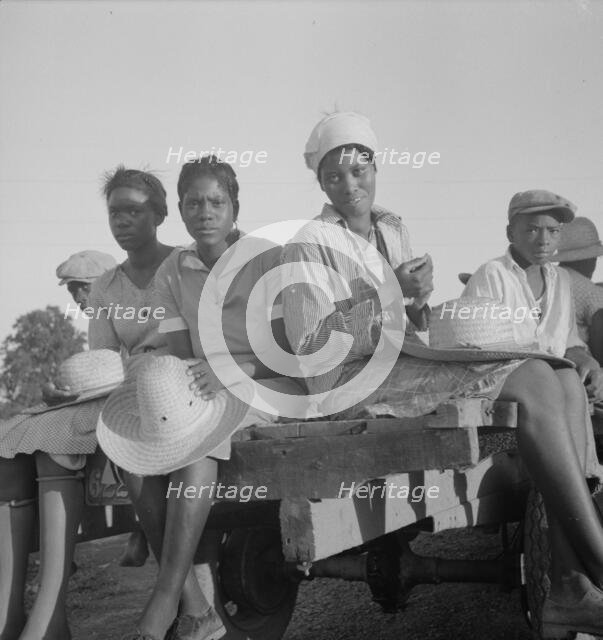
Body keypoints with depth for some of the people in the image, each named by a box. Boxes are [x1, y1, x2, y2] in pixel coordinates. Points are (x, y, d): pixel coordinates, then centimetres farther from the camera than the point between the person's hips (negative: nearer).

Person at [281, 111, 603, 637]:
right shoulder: (307, 244, -2)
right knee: (533, 381, -26)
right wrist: (390, 296, -18)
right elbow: (307, 345, -11)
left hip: (405, 362, 8)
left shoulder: (394, 229, 20)